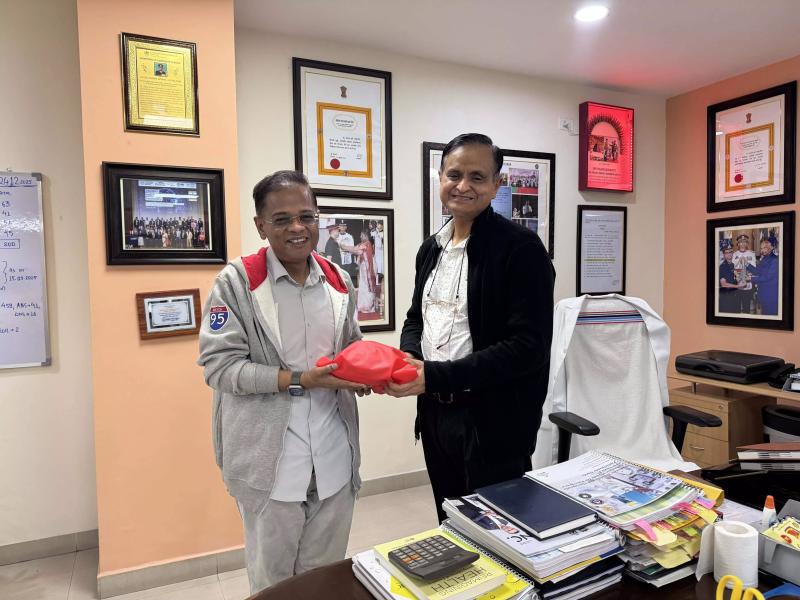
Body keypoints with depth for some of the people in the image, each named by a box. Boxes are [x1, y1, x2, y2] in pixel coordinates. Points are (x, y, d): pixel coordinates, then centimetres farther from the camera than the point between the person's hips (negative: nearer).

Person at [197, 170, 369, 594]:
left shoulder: (338, 281, 4)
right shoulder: (237, 281, -10)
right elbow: (219, 365, -13)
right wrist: (300, 380, -21)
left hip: (333, 454, 4)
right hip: (270, 457, -4)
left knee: (327, 575, 21)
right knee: (272, 578, 18)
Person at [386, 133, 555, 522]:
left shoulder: (521, 248, -15)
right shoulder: (432, 248, 8)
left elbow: (528, 347, -21)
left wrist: (435, 376, -24)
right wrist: (407, 359, -6)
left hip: (493, 424, -6)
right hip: (436, 415, 7)